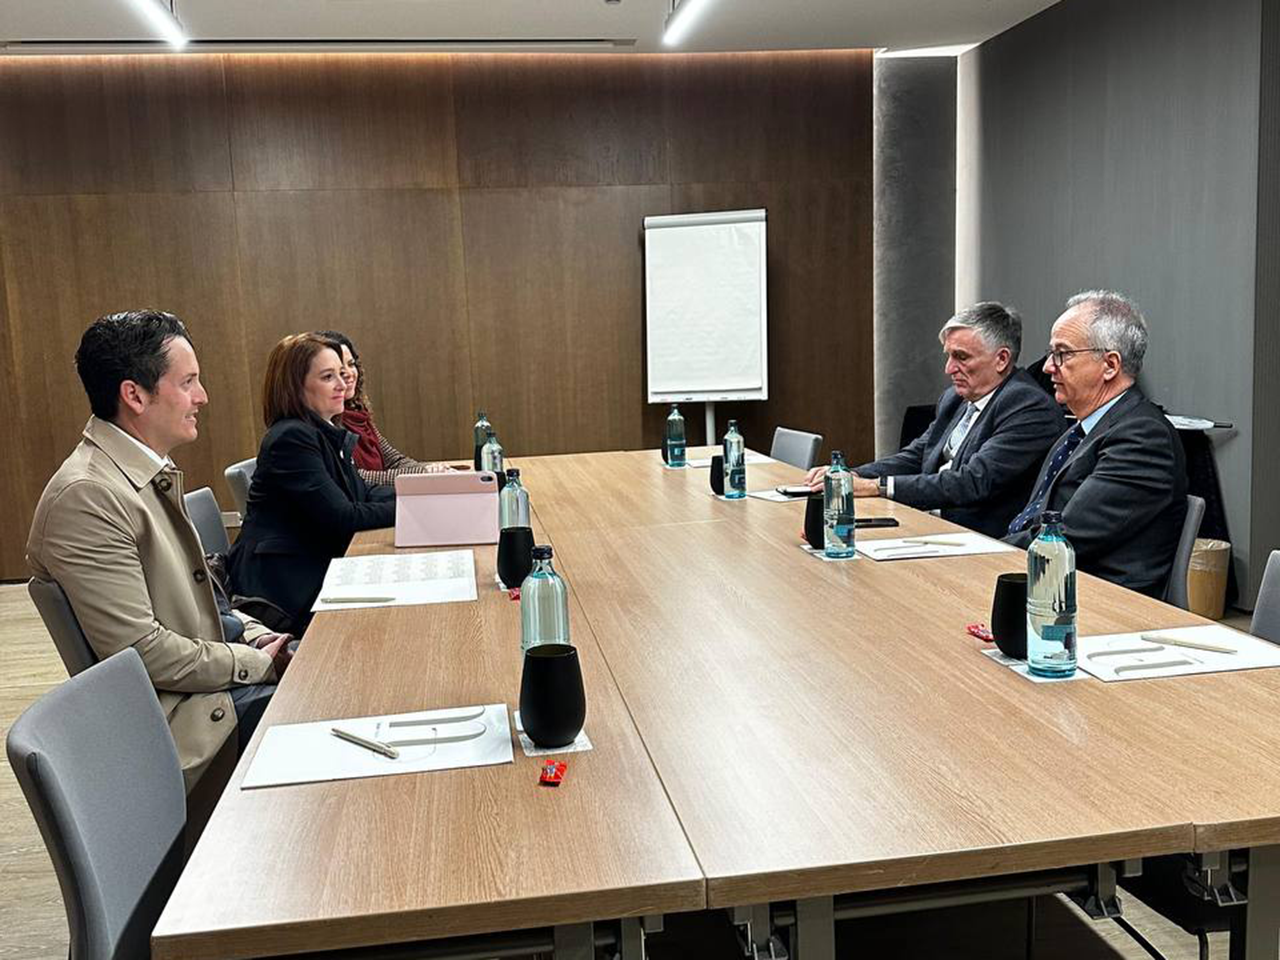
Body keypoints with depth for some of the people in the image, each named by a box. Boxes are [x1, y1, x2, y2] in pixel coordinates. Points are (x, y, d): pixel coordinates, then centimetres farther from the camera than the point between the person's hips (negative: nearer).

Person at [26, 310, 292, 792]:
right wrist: (257, 662, -13)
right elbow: (140, 649, -23)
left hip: (205, 679, 9)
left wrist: (257, 636, 1)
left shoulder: (151, 472, 7)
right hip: (172, 718, -9)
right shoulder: (86, 496, -22)